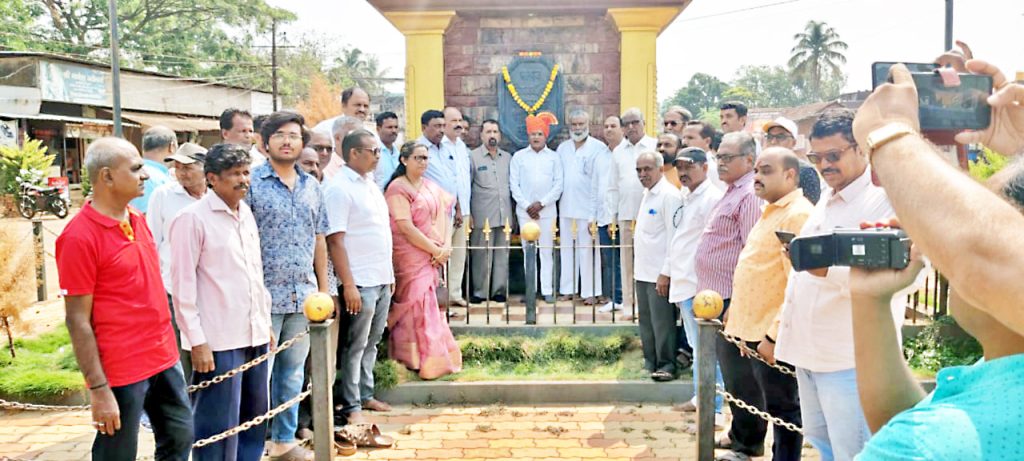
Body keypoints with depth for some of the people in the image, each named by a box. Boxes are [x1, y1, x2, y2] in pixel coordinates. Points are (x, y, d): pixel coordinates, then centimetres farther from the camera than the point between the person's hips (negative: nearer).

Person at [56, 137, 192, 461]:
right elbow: (77, 320, -16)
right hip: (121, 370, -7)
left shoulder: (138, 219, 7)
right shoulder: (80, 236, -16)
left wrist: (166, 344, 17)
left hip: (164, 357, 8)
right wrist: (98, 390, -17)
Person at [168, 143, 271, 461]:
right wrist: (197, 341, -15)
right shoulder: (193, 218, -10)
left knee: (255, 419, 16)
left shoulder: (246, 213, 12)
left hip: (254, 335, 7)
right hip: (218, 340, -7)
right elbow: (182, 286, -12)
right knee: (219, 427, 1)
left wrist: (266, 322, 15)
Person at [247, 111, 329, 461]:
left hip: (303, 296, 5)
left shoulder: (312, 186, 12)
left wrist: (323, 288, 13)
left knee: (293, 372, 14)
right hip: (263, 295, -5)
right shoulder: (251, 182, -5)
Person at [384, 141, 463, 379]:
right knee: (417, 305, -3)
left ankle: (435, 357, 21)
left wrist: (445, 247, -6)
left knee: (427, 304, 11)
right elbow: (405, 227, -16)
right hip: (410, 258, -6)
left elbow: (444, 216, 10)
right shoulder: (398, 188, -9)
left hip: (433, 258, 6)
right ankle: (423, 361, 6)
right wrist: (435, 250, -12)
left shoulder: (431, 187, 12)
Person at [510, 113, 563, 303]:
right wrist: (527, 205, -7)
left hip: (547, 210, 0)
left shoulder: (554, 157, 6)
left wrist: (541, 203, -9)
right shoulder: (519, 157, 6)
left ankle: (547, 290, 4)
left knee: (547, 251, 0)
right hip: (525, 211, 0)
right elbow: (514, 184, 2)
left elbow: (558, 185, 1)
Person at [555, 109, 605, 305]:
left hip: (587, 208, -5)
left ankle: (590, 292, 3)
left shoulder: (598, 148, -3)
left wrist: (595, 213, -12)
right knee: (566, 250, 9)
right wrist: (555, 203, 4)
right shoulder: (562, 148, 13)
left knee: (587, 250, -3)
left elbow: (600, 182, -7)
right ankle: (568, 289, 16)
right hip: (566, 208, 5)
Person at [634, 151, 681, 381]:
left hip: (659, 273, -9)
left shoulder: (669, 196, -14)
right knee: (645, 321, 15)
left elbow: (674, 237, -18)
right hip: (643, 271, 9)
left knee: (662, 323, -3)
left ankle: (666, 366, 7)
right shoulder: (647, 193, 14)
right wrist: (639, 263, 17)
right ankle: (650, 363, 26)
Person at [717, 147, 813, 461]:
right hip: (746, 327, 10)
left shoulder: (798, 215, -17)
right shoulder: (772, 211, 15)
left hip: (771, 334, -10)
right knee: (745, 393, 25)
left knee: (781, 407, 3)